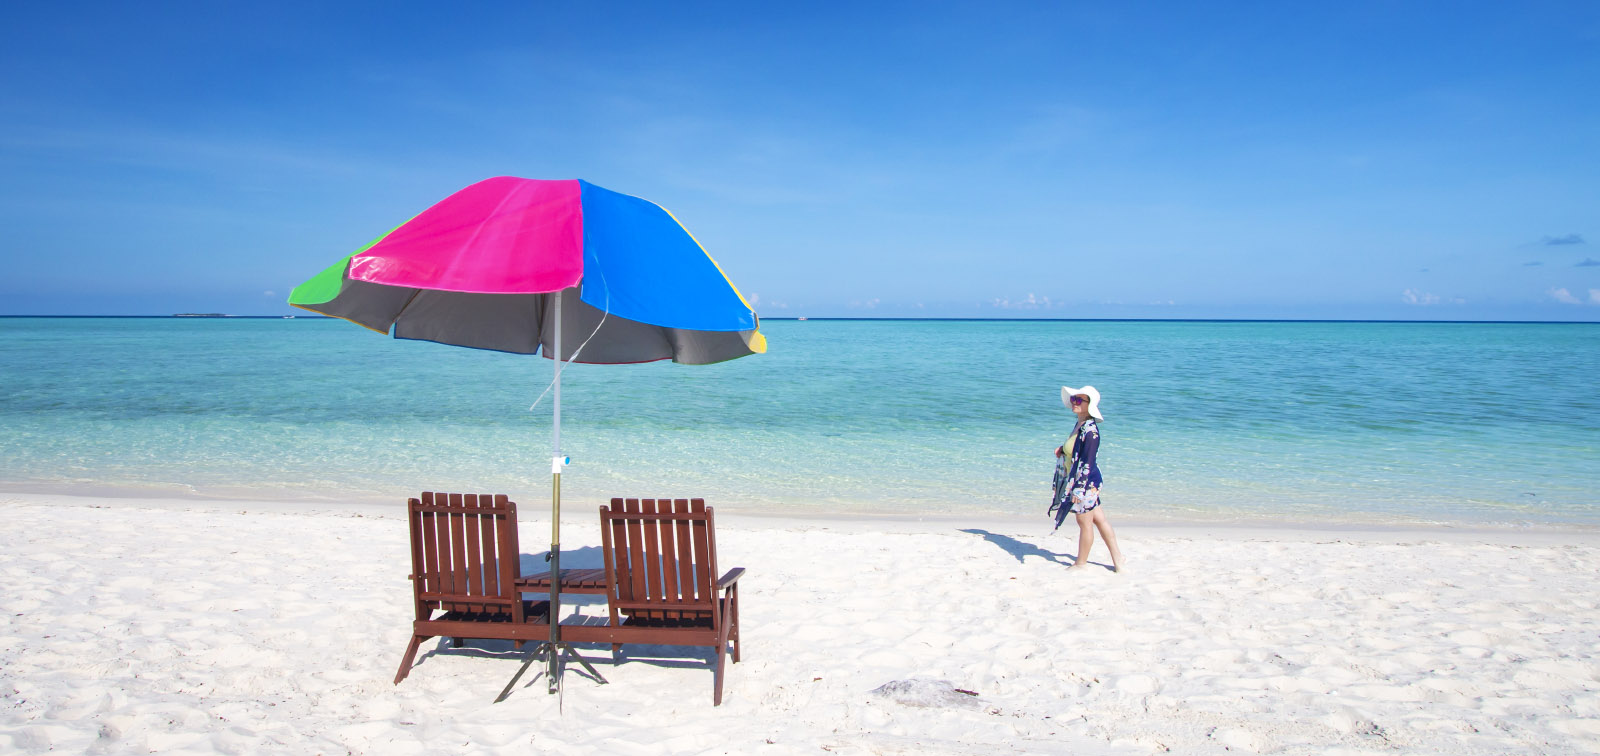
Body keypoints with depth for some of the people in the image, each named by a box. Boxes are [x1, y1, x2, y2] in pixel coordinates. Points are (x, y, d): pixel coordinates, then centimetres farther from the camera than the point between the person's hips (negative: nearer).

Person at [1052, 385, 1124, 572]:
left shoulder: (1090, 431, -24)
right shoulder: (1080, 424, 5)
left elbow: (1087, 464, -24)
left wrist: (1078, 489, -24)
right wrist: (1063, 449, 4)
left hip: (1086, 482, -9)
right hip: (1077, 481, 9)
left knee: (1084, 523, 7)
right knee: (1099, 519, 18)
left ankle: (1080, 563, 23)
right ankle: (1117, 557, 30)